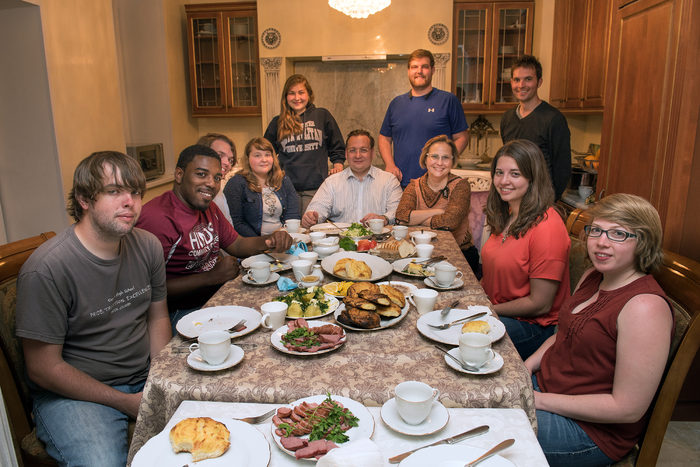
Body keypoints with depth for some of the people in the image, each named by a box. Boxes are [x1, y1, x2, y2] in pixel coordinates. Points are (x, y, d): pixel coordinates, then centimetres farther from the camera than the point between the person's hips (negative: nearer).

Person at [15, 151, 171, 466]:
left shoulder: (148, 246, -1)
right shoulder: (45, 269, -20)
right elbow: (43, 368, -14)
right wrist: (127, 403, -14)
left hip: (145, 376, 6)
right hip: (74, 391, -5)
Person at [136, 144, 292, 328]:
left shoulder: (208, 208, 13)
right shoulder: (157, 218, -21)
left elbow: (237, 245, 17)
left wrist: (271, 240, -3)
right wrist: (212, 276, -23)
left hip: (219, 294, 9)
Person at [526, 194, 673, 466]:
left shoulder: (645, 307, -25)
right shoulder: (592, 278, 3)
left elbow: (628, 409, -24)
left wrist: (539, 400, -21)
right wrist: (524, 368, -2)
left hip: (589, 429, -8)